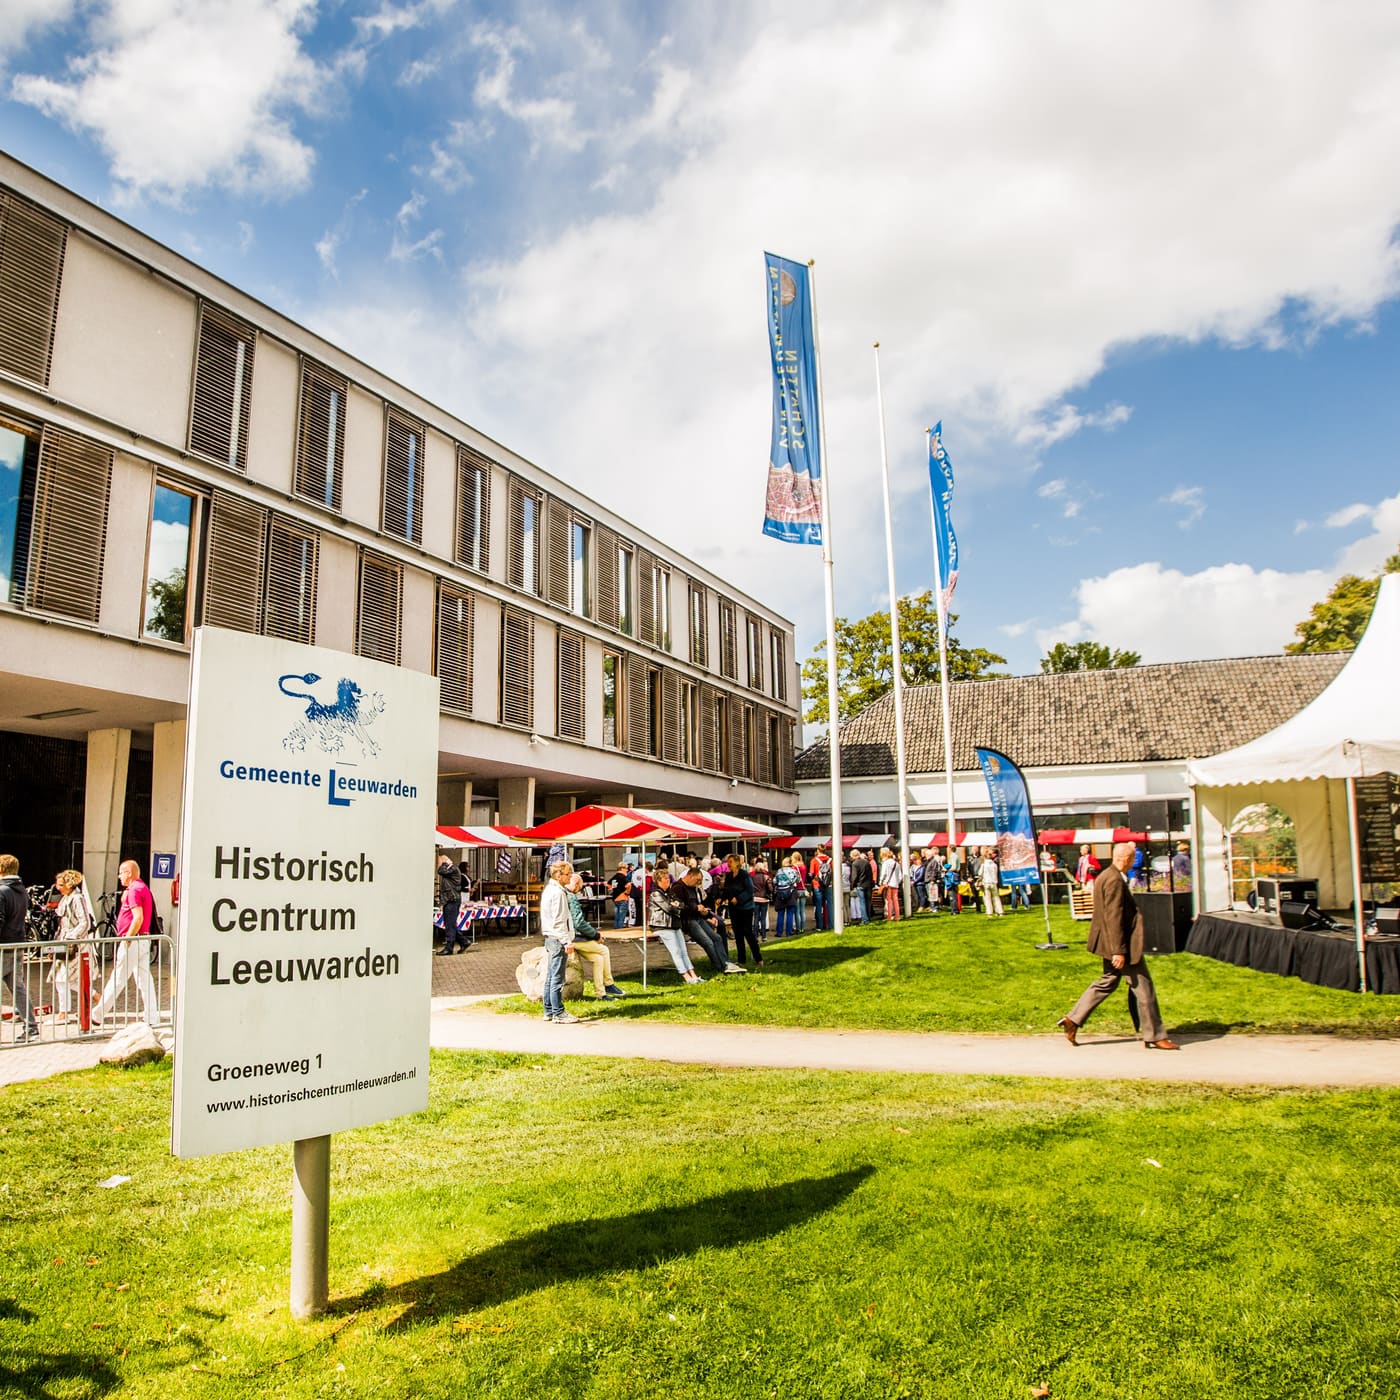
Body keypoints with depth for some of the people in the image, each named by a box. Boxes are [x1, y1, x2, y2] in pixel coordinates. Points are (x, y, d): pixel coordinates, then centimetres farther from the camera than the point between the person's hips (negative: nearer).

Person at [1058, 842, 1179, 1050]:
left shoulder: (1105, 876, 11)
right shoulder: (1115, 881, -21)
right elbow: (1113, 917, -24)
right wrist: (1119, 951, -23)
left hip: (1112, 943, 10)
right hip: (1123, 944, -10)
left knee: (1106, 982, 16)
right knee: (1143, 987, 1)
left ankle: (1073, 1020, 14)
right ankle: (1155, 1036, 12)